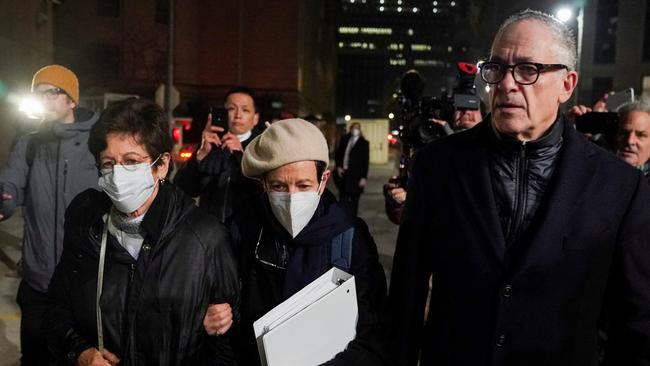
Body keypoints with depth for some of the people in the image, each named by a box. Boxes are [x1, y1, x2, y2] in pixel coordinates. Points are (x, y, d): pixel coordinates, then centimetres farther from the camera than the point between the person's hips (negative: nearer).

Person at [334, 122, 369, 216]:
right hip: (342, 173, 4)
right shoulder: (344, 139, 10)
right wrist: (338, 167, 0)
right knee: (342, 198, 6)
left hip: (355, 176, -4)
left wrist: (364, 177, -10)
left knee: (354, 199, 1)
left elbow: (365, 161, -5)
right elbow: (338, 154, 15)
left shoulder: (364, 143, -2)